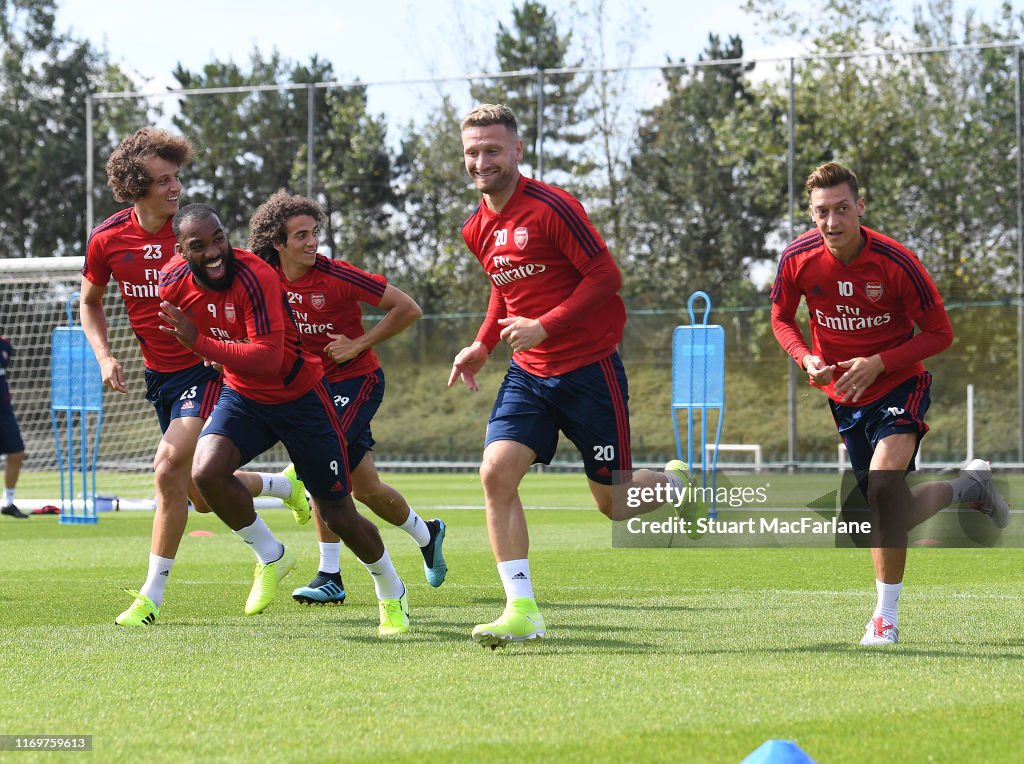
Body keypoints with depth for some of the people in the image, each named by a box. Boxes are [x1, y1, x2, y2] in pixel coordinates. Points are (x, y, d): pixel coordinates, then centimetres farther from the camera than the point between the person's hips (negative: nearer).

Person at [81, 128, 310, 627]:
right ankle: (286, 485, 39)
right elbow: (90, 303, 13)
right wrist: (104, 355, -2)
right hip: (159, 375, 5)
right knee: (201, 496, 9)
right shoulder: (107, 240, -4)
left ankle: (151, 596, -13)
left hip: (205, 367, -5)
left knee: (169, 468, -22)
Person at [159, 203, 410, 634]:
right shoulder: (173, 282, -11)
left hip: (300, 395, -4)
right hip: (241, 395, 5)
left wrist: (201, 343, -38)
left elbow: (268, 359, -37)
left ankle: (393, 595, 29)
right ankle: (270, 558, 0)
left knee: (338, 514, 2)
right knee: (206, 471, -25)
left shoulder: (254, 277, -30)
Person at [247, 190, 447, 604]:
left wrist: (358, 344, -17)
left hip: (356, 379, -6)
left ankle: (330, 576, -9)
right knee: (365, 487, 5)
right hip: (314, 384, 6)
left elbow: (408, 308, -15)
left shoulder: (336, 276, -18)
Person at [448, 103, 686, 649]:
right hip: (528, 373, 6)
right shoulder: (478, 229, 7)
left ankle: (675, 483, 38)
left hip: (588, 367, -6)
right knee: (497, 472, -15)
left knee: (613, 503, 2)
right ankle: (522, 611, -14)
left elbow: (606, 276, -17)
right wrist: (483, 345, 12)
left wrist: (545, 327, -23)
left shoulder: (550, 208, -16)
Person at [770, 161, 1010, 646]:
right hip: (844, 397, 5)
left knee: (883, 485, -29)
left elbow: (940, 334, -12)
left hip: (898, 384, -4)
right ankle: (970, 486, 44)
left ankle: (886, 616, -18)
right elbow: (781, 317, 6)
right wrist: (806, 359, -14)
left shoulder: (896, 262, -22)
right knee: (892, 515, 11)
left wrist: (878, 363, -23)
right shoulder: (798, 259, -13)